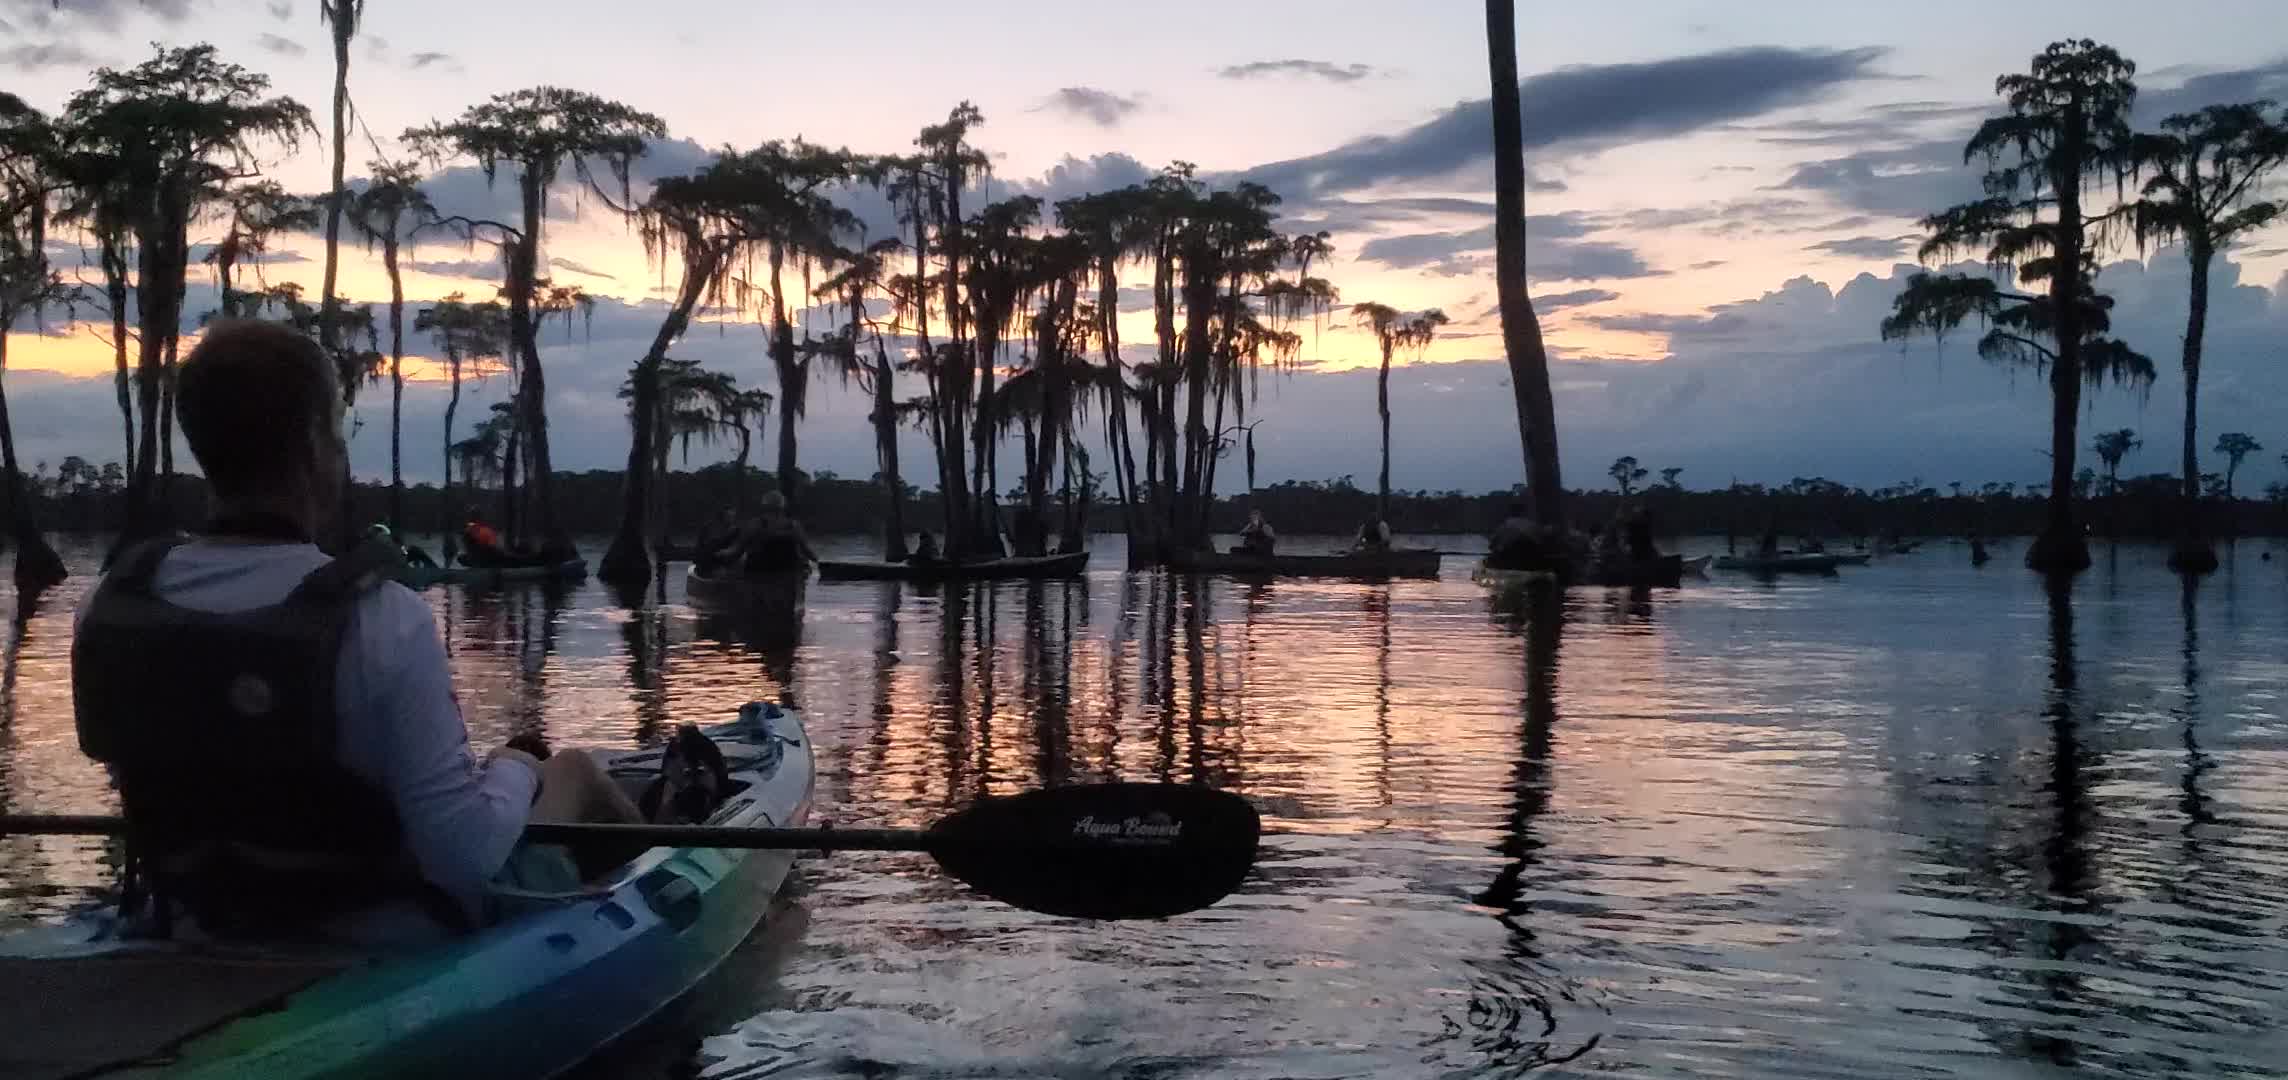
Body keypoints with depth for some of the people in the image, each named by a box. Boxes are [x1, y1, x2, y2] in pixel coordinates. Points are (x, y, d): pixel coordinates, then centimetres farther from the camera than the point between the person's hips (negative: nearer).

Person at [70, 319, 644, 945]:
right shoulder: (380, 619, -28)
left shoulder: (111, 607, -11)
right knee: (570, 768, 18)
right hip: (378, 950, -5)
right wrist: (516, 772, -7)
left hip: (193, 940, 6)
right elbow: (465, 856, -27)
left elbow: (147, 786, 4)